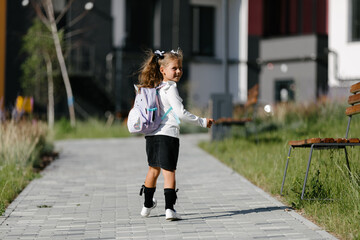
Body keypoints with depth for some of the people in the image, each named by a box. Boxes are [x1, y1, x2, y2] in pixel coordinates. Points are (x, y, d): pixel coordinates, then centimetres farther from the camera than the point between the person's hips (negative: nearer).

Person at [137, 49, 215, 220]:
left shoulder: (156, 88, 15)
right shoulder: (170, 88, -10)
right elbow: (181, 113, -15)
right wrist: (202, 122, -9)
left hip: (152, 135, 8)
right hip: (168, 135, -8)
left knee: (154, 169, 21)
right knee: (169, 171, -7)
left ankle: (147, 205, 33)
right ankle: (169, 208, -13)